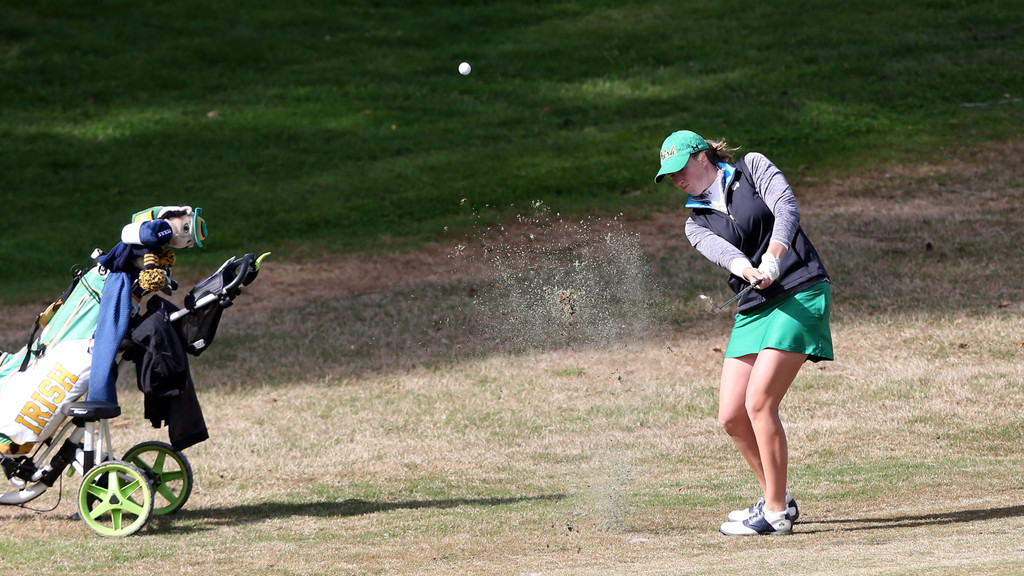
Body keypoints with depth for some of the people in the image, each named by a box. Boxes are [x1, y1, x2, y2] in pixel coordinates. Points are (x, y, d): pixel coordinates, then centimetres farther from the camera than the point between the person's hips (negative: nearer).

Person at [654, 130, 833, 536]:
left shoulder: (753, 168, 3)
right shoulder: (697, 224, 13)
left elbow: (786, 209, -13)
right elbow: (723, 251, -9)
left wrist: (772, 260, -30)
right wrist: (750, 271, -32)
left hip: (801, 295, -7)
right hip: (754, 307, 7)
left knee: (759, 403, -17)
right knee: (731, 417, 2)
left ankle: (776, 514, -9)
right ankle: (777, 499, 22)